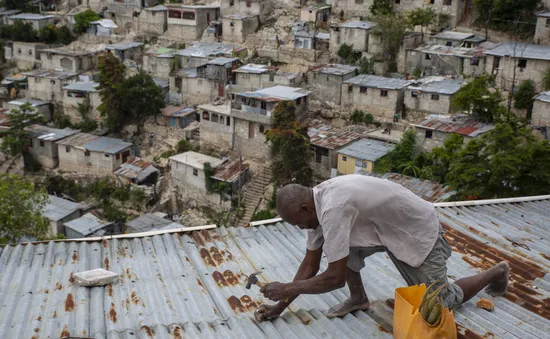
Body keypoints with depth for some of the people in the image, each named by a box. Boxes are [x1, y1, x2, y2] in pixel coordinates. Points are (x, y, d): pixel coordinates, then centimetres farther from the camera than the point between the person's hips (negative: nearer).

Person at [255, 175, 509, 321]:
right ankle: (358, 298, 8)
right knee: (337, 244, -11)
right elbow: (310, 264, -1)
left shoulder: (333, 208, -36)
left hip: (418, 232, -8)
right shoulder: (316, 203, -8)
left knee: (438, 302, 7)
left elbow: (335, 277, -32)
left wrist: (286, 289, -22)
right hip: (389, 228, 8)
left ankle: (496, 272, 27)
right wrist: (280, 306, -2)